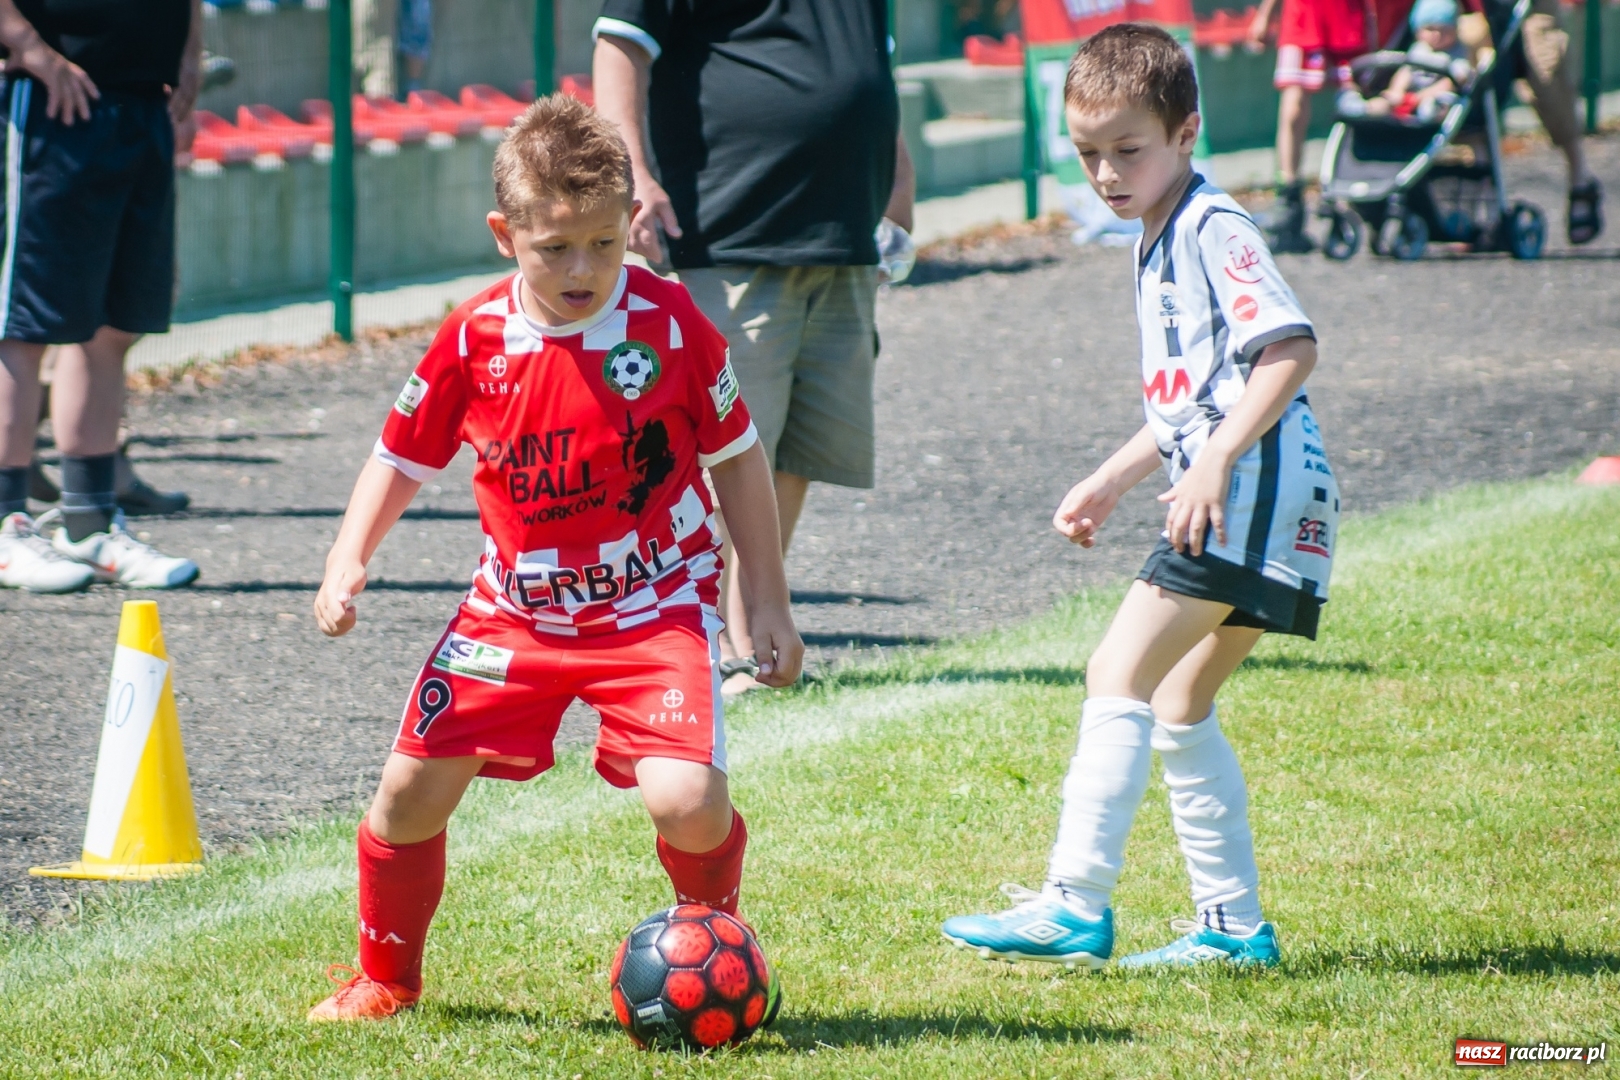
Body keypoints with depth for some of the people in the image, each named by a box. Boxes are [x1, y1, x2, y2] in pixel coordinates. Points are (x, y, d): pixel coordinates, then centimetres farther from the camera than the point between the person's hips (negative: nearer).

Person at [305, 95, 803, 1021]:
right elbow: (403, 458, 7)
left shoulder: (669, 323, -12)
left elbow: (738, 456, 0)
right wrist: (349, 561, -8)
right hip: (516, 613, 3)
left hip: (654, 610, -3)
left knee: (687, 802, -22)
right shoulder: (475, 339, -7)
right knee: (412, 789, 0)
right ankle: (386, 979, 26)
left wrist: (768, 602, 1)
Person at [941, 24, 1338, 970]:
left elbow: (1291, 349, -22)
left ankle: (1075, 908, -14)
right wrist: (1111, 483, 27)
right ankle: (1234, 926, 20)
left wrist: (1215, 463, -27)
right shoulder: (1162, 244, 20)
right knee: (1179, 710, 16)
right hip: (1235, 509, 11)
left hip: (1252, 493, -11)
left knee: (1120, 679, -12)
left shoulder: (1213, 229, -10)